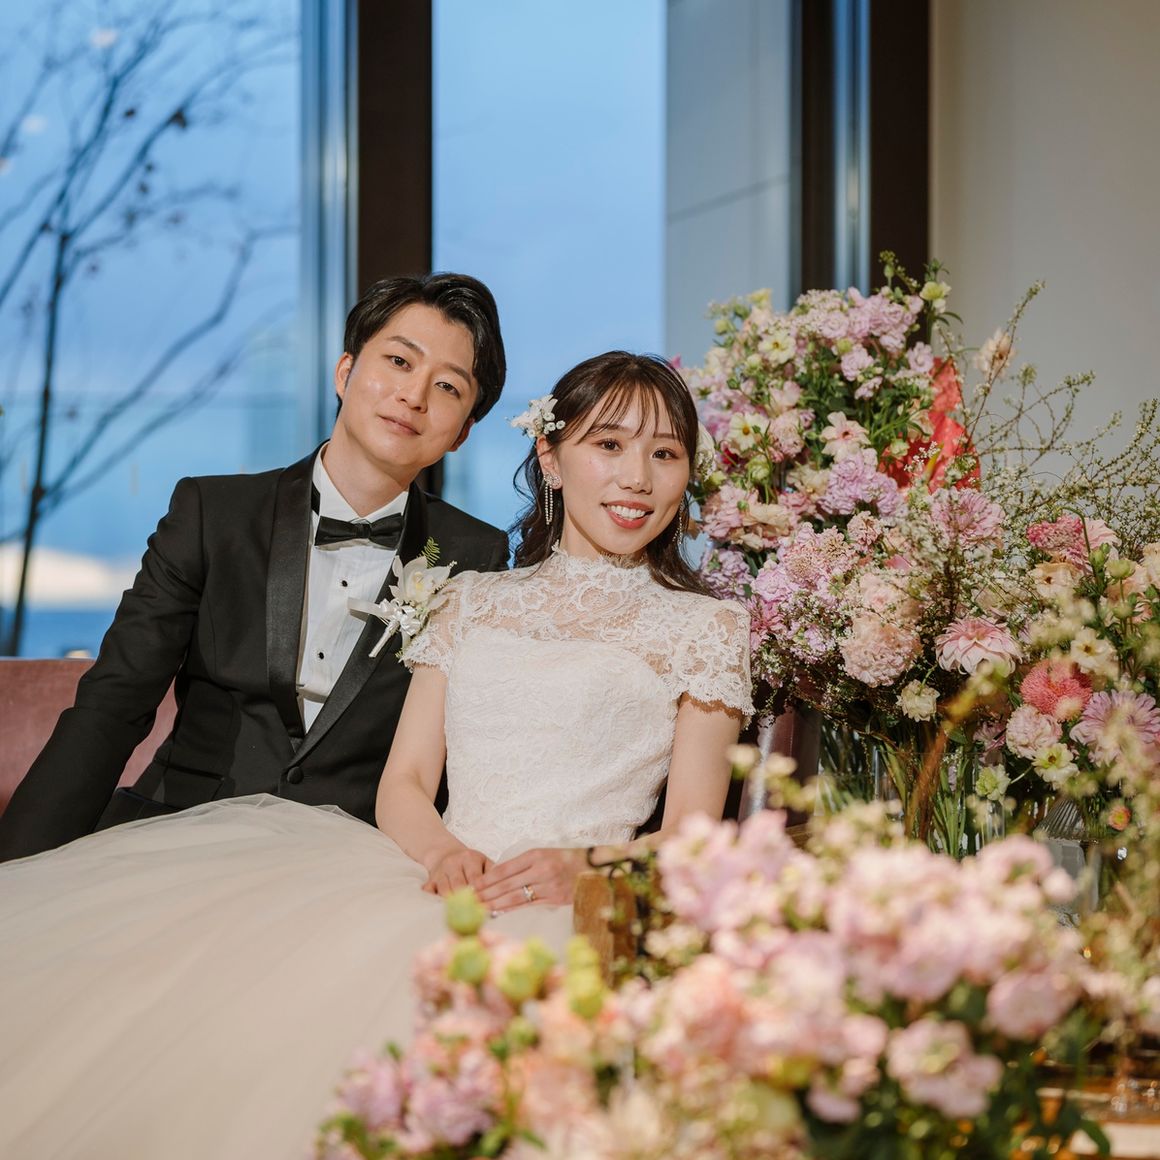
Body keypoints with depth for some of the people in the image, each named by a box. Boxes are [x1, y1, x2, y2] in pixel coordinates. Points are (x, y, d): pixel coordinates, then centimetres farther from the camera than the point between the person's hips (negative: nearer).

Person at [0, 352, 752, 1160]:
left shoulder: (706, 626, 14)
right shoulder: (472, 602, 23)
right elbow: (403, 783, 15)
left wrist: (583, 868, -15)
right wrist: (443, 853, -8)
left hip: (570, 912, -3)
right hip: (439, 885, 4)